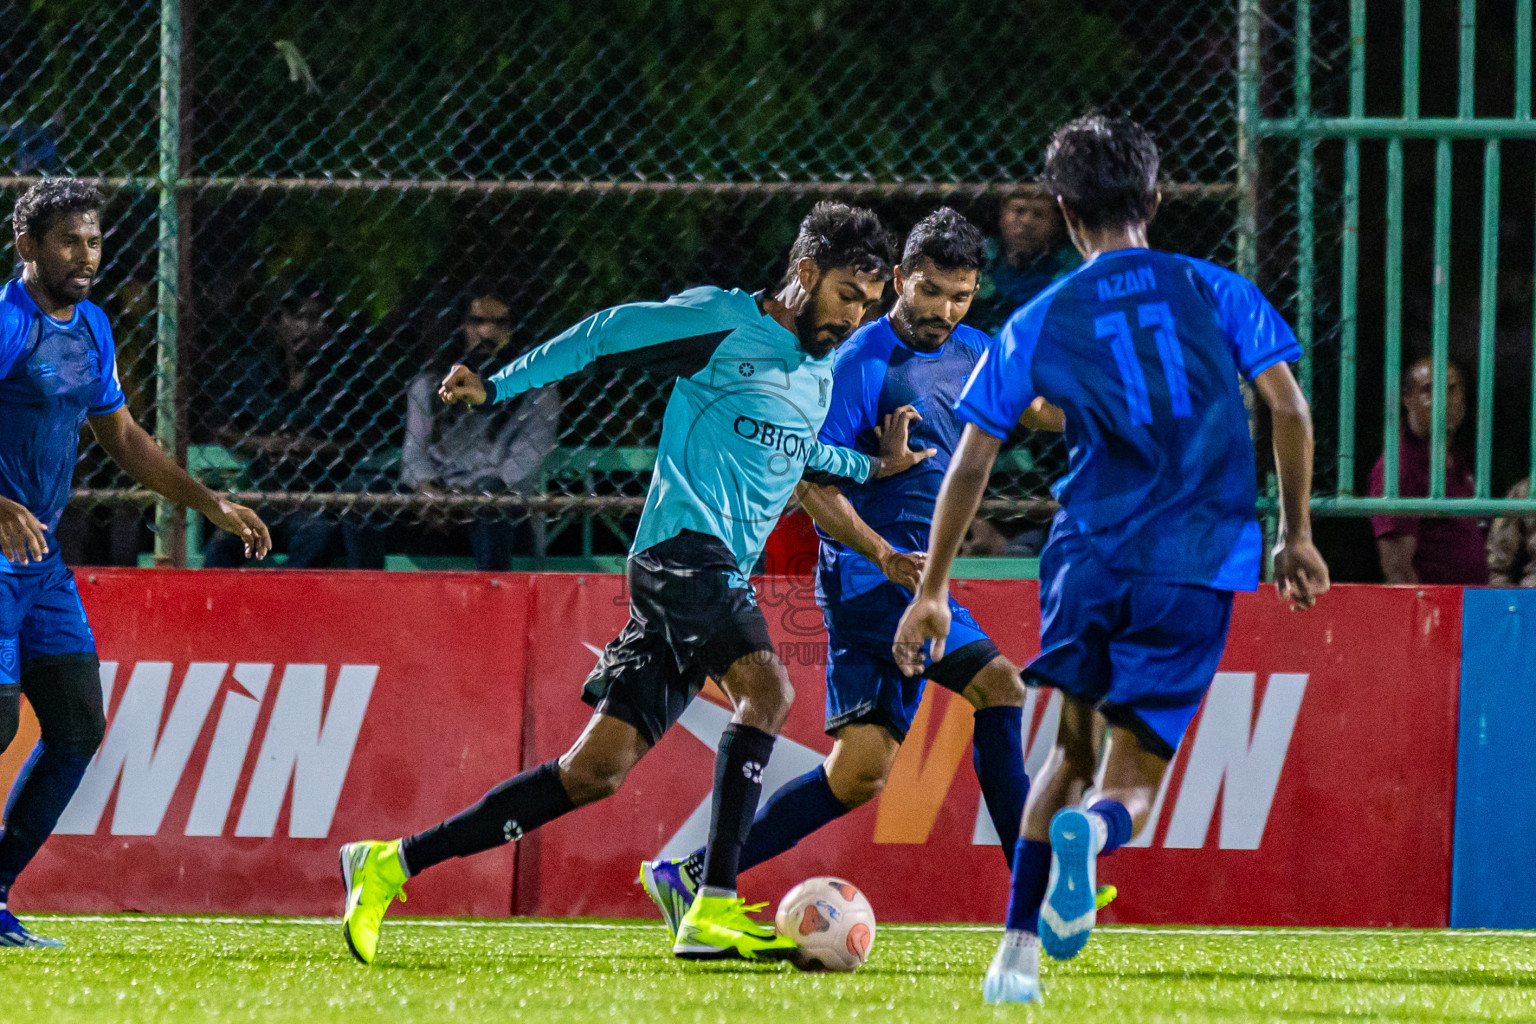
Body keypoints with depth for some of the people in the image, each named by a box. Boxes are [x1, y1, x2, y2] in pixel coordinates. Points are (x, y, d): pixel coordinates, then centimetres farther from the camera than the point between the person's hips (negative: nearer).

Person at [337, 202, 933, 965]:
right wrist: (498, 386, 2)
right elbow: (606, 336, 2)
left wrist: (871, 468, 27)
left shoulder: (823, 374, 21)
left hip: (721, 578, 8)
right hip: (682, 549, -8)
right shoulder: (721, 322, -3)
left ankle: (390, 864, 9)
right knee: (766, 689, -29)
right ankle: (713, 914, -36)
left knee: (596, 772, 3)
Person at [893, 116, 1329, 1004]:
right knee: (1132, 779, 2)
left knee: (1069, 755, 17)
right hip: (1199, 565, -1)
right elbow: (1289, 407, 1)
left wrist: (931, 591, 16)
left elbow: (971, 465, 9)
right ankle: (1093, 828, -34)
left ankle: (1018, 955, 6)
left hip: (1090, 556, 1)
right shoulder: (1215, 291, 9)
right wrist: (1297, 535, 11)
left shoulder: (1038, 323, 9)